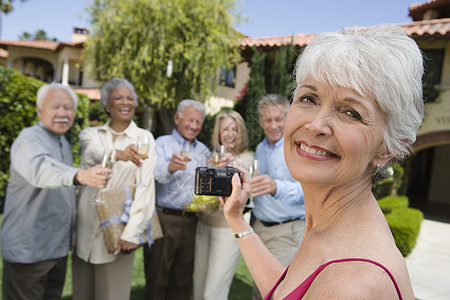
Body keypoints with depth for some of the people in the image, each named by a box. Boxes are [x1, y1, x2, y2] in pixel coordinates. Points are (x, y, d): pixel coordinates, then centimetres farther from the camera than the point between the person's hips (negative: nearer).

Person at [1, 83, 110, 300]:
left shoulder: (64, 143, 10)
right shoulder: (29, 140, -16)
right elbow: (40, 168, -40)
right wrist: (81, 176, -57)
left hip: (59, 247, 8)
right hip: (28, 250, -8)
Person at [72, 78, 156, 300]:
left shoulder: (144, 137, -1)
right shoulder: (91, 134, 6)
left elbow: (145, 185, -9)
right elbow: (94, 151, -19)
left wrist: (132, 232, -18)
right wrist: (117, 154, -41)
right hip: (85, 227, 3)